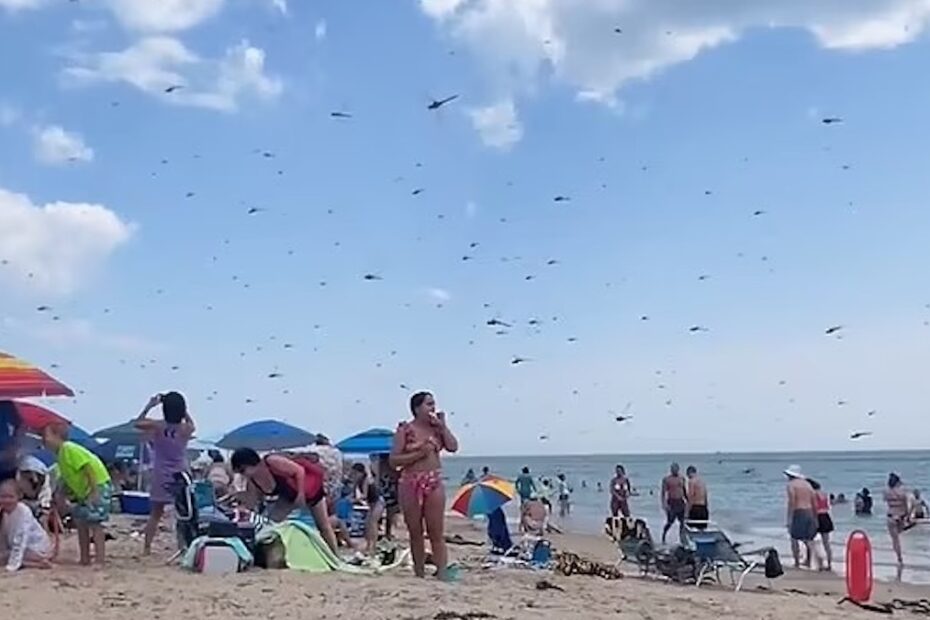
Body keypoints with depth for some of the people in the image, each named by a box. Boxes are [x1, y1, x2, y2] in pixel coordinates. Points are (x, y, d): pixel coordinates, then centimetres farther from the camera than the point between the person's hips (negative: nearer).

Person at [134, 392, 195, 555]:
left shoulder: (157, 426, -11)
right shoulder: (186, 429, -9)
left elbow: (137, 422, 6)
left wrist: (149, 405, 8)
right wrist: (182, 409, 9)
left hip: (161, 476, 1)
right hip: (181, 476, 0)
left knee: (155, 514, 10)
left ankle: (147, 547, 9)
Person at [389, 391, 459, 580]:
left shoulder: (437, 428, 8)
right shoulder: (405, 430, -2)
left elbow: (453, 447, -4)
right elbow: (394, 460, -7)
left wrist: (442, 426, -5)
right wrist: (418, 453, -15)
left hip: (434, 482, 2)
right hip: (411, 483, -2)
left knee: (436, 532, -2)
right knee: (415, 533, 7)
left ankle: (442, 573, -7)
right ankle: (419, 574, 16)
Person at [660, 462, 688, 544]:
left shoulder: (682, 479, 11)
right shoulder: (666, 479, -4)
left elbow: (685, 491, 18)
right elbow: (663, 492, -7)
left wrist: (687, 502, 14)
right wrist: (664, 503, -15)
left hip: (680, 502, 5)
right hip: (671, 503, -5)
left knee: (682, 521, 1)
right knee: (670, 522, -4)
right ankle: (663, 538, 11)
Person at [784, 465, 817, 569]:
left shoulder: (791, 484, -4)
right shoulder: (807, 484, 16)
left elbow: (791, 502, -14)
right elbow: (814, 504, 15)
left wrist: (789, 518, -15)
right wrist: (815, 519, 20)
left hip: (798, 513, -6)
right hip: (809, 513, 6)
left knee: (794, 539, 1)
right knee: (808, 539, 15)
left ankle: (797, 564, 0)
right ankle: (808, 561, 17)